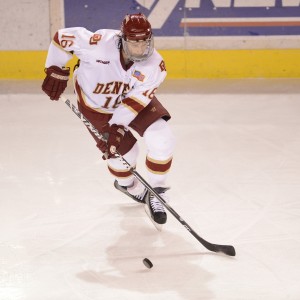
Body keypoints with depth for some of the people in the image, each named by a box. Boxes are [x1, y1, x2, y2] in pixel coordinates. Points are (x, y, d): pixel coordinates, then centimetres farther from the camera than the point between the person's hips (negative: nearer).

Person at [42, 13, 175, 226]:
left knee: (162, 140, -16)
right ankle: (129, 186, 35)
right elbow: (63, 37, -22)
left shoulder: (155, 66, -28)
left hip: (135, 100, 2)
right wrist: (56, 72, -16)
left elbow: (134, 102, -28)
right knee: (123, 151, -2)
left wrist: (117, 128, -34)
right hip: (95, 104, -2)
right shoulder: (100, 43, -36)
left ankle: (156, 193, 5)